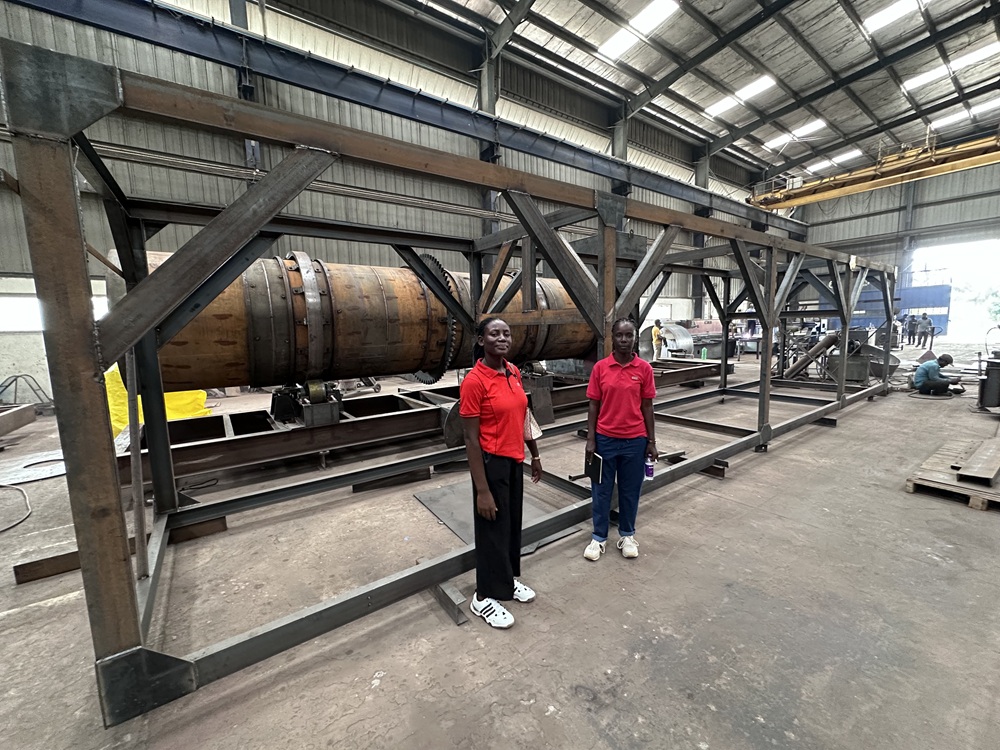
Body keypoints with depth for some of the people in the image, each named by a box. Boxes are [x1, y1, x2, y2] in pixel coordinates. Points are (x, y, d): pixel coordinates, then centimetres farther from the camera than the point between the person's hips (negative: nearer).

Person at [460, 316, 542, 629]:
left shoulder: (514, 373, 2)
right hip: (492, 463, -7)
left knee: (513, 523, 21)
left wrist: (535, 454, 17)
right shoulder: (474, 381, -20)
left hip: (515, 461, 7)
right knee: (493, 528, 9)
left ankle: (508, 579, 45)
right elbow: (471, 439, -19)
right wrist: (482, 489, -18)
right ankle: (484, 597, 33)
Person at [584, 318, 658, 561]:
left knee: (630, 490, 14)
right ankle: (599, 537, 27)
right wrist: (590, 439, -5)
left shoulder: (644, 368, -3)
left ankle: (627, 535, 34)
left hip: (635, 440, 0)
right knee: (601, 489, 11)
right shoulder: (600, 367, -4)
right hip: (605, 439, 0)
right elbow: (593, 405, -1)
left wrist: (651, 441, 2)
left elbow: (647, 407, 2)